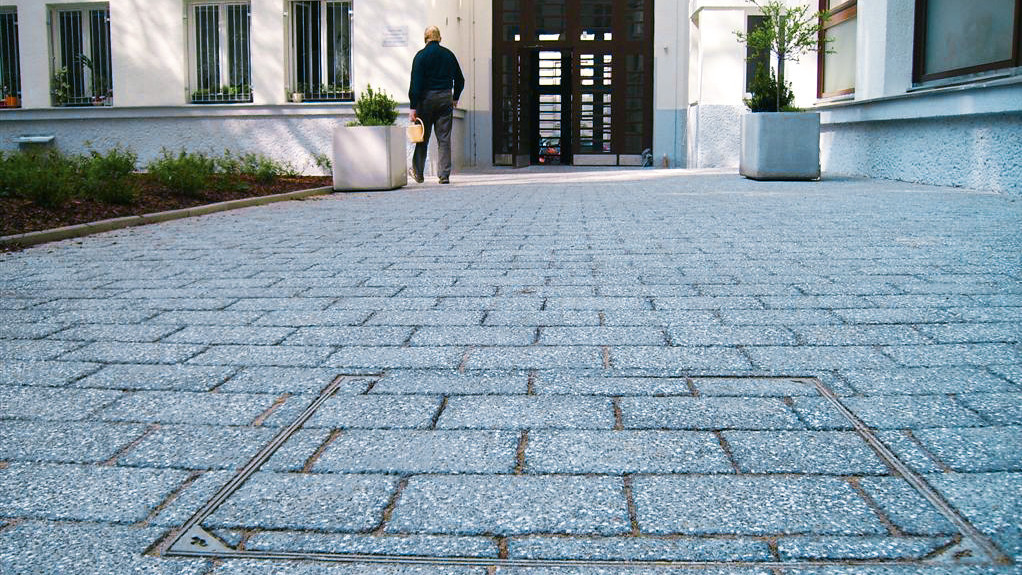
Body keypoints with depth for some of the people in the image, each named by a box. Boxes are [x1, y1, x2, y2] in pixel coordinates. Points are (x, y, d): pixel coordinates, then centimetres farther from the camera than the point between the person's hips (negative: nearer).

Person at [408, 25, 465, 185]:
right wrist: (455, 98, 25)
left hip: (426, 98, -3)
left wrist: (413, 107, -11)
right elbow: (460, 80, 12)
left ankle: (418, 173, 17)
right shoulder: (449, 55, 7)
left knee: (422, 137, 8)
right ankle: (444, 175, 0)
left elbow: (416, 83, -10)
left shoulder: (421, 55, -5)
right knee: (444, 138, 3)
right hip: (446, 98, 3)